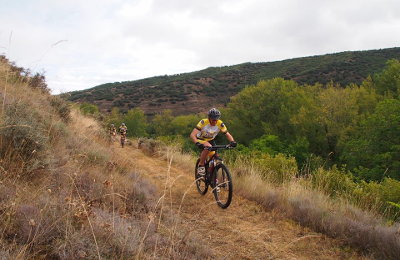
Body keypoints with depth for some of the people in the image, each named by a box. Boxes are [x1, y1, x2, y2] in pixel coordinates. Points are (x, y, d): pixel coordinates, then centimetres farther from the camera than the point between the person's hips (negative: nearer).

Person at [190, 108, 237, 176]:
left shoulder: (220, 124, -23)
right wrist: (197, 143, -55)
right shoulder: (203, 122, -32)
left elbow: (227, 134, -15)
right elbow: (192, 135, -37)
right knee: (208, 147, -35)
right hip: (201, 140, -4)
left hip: (210, 140, 4)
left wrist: (232, 141, -37)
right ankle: (201, 166, -18)